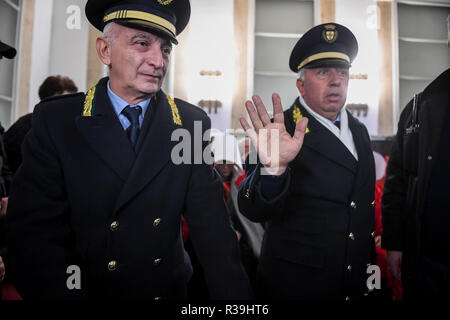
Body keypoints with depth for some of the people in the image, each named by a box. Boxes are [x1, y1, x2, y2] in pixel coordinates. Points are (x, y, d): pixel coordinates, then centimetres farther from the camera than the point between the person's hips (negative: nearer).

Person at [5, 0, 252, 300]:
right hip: (87, 288, -1)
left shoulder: (192, 123, -10)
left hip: (169, 290, 2)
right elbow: (34, 232, -16)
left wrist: (234, 296, -21)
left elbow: (212, 226, -13)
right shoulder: (54, 121, -12)